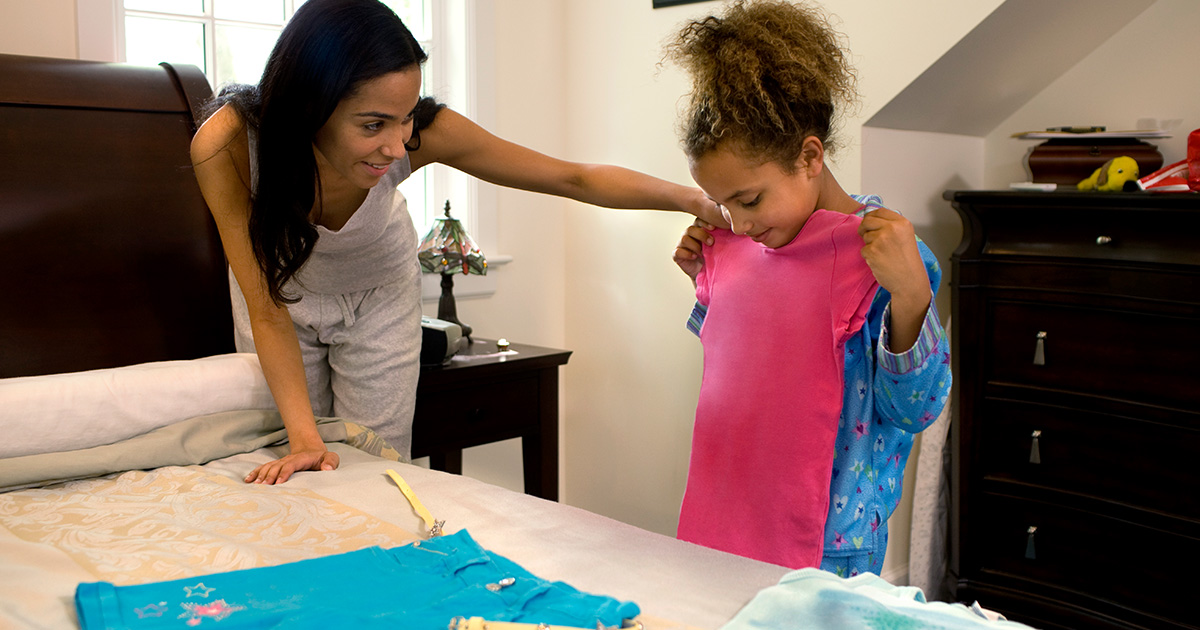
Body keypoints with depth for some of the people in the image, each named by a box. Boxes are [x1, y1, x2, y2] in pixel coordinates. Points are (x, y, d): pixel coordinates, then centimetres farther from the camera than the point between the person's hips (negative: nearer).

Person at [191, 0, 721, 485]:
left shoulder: (423, 132, -36)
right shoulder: (226, 143, -37)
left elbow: (574, 179, -28)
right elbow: (267, 310, -30)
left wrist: (695, 199, -37)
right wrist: (304, 438, -35)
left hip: (379, 290, 0)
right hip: (280, 284, 0)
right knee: (294, 476, 7)